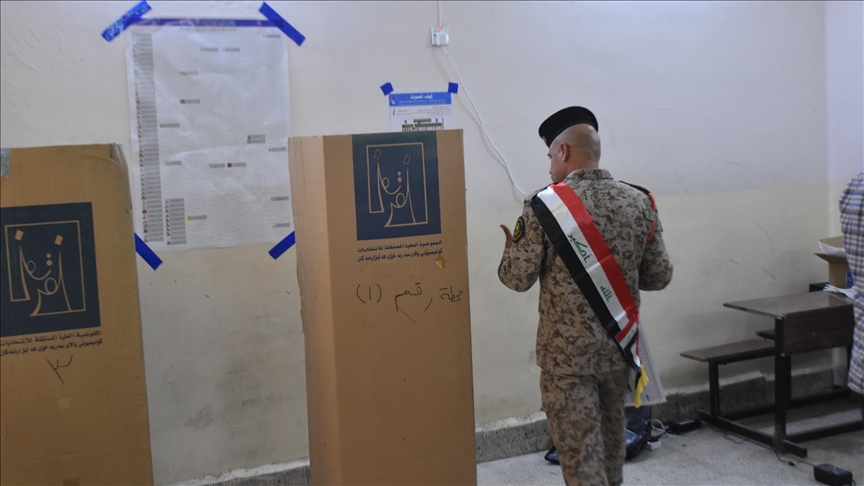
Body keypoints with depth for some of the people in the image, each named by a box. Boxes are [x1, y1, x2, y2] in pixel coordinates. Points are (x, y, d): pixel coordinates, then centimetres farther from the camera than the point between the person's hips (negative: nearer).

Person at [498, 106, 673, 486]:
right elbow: (659, 276, 4)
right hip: (619, 344, 5)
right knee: (609, 438, 23)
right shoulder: (640, 202, 0)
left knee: (579, 449, 3)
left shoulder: (543, 205, -13)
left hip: (567, 351, -5)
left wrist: (511, 250, 12)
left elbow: (518, 278, -9)